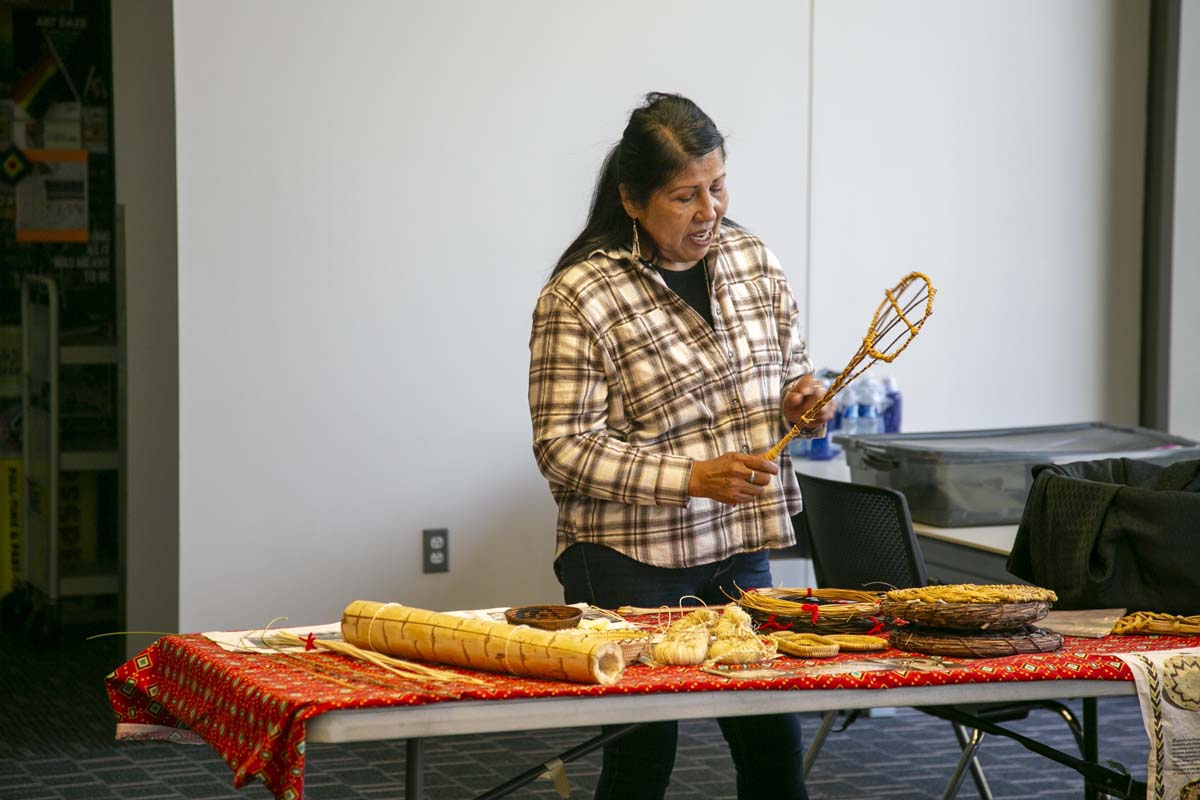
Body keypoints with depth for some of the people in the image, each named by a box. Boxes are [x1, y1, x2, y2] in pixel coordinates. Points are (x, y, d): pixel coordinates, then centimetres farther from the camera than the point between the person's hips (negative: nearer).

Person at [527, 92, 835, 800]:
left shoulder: (751, 259, 6)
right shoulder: (580, 296, -13)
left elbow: (789, 366, 20)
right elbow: (563, 448, -14)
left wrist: (803, 399, -5)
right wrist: (691, 478, -24)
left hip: (738, 549, 5)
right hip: (630, 563, -5)